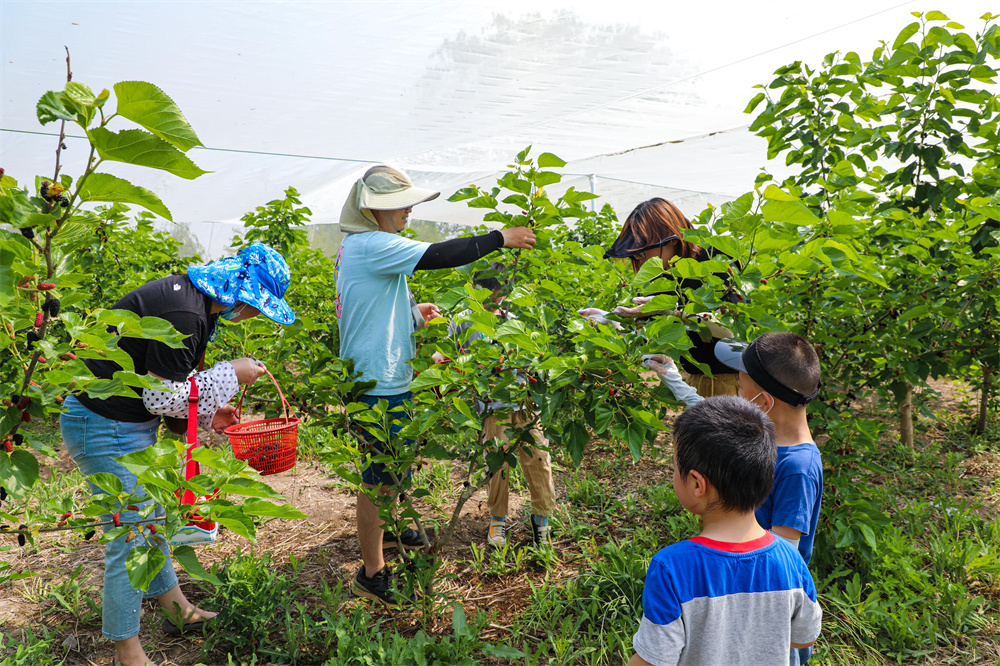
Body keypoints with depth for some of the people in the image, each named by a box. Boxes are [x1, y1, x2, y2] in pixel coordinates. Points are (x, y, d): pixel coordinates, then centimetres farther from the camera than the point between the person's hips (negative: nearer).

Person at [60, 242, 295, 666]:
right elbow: (163, 396, -23)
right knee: (131, 539, -1)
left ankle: (177, 610, 39)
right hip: (104, 429, -11)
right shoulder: (183, 313, -27)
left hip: (129, 424, 11)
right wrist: (231, 374, -15)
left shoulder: (189, 298, 5)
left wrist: (207, 413, 8)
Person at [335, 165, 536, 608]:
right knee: (380, 476, -1)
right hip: (379, 381, -11)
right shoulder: (373, 245, -20)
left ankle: (387, 525, 48)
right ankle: (373, 573, 12)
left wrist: (410, 312, 14)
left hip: (375, 375, 11)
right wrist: (501, 238, -18)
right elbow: (438, 256, -26)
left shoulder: (355, 246, 12)